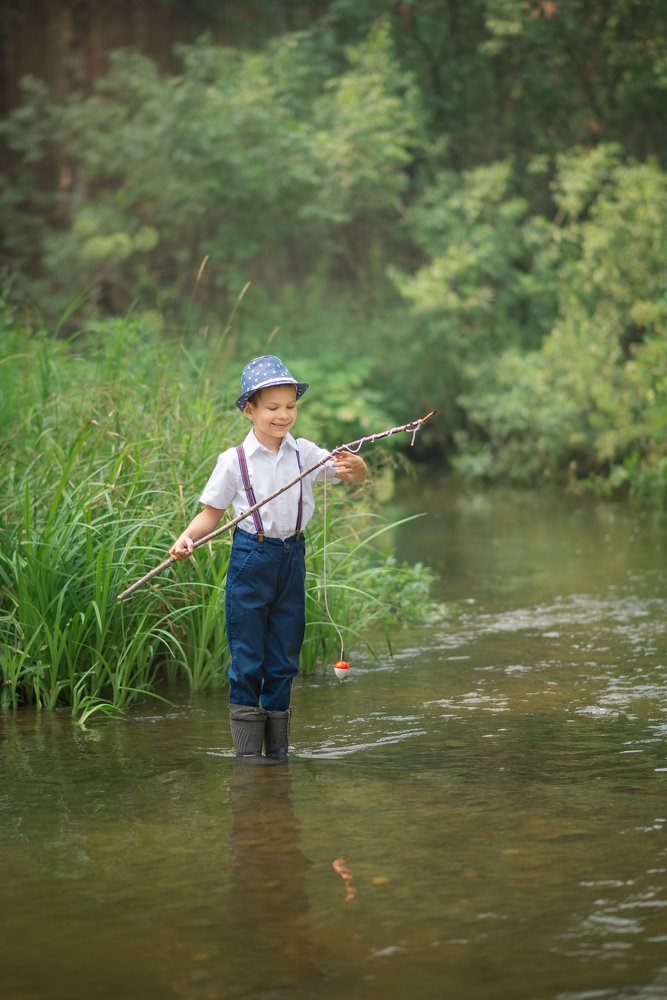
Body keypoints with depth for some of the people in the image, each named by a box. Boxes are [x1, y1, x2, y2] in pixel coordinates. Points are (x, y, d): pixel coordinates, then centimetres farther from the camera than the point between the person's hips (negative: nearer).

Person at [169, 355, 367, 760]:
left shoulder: (305, 453, 2)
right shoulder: (235, 461, -6)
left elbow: (357, 476, -3)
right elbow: (211, 513, 0)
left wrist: (353, 466, -26)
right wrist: (188, 538, -18)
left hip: (292, 559, 3)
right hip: (251, 560, -3)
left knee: (285, 658, 10)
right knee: (248, 658, 1)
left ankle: (278, 748, 20)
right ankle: (247, 750, 9)